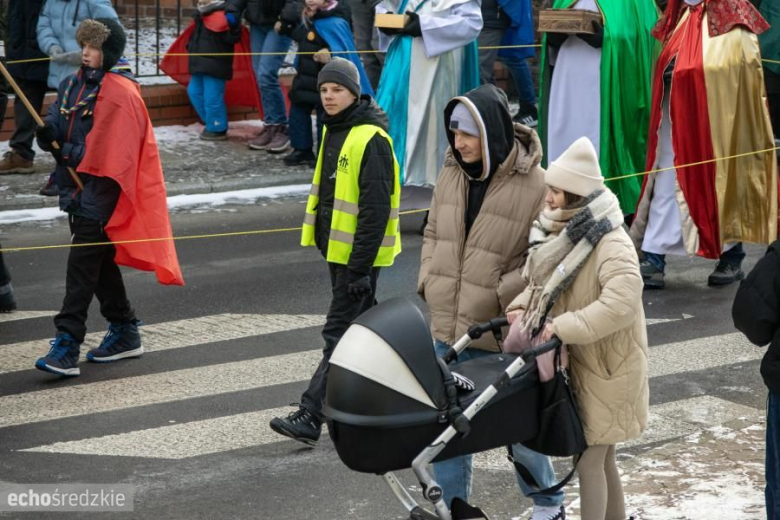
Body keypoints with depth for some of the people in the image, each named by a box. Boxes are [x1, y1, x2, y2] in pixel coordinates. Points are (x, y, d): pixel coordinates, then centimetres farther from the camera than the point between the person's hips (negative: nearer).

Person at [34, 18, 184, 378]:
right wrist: (49, 134, -9)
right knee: (100, 261, 16)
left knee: (82, 265, -12)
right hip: (76, 186, 9)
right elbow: (58, 126, 12)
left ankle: (67, 346, -15)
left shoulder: (121, 92, -14)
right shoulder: (75, 84, 12)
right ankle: (124, 332, 29)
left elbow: (112, 152, -19)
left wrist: (72, 153, -20)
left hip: (101, 190, -9)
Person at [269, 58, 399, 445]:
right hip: (337, 247, 10)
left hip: (360, 252, -10)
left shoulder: (372, 140, -19)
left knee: (340, 331, -9)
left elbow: (376, 208, -22)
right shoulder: (333, 129, 11)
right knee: (362, 322, 19)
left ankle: (310, 416, -12)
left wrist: (360, 266, -23)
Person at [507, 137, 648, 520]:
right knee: (601, 456, 19)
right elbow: (541, 282, 21)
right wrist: (521, 307, 1)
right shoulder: (561, 232, 6)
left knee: (589, 459, -5)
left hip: (604, 366, -8)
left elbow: (621, 304, -34)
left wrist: (564, 327, -32)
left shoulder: (611, 244, -22)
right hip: (573, 362, 9)